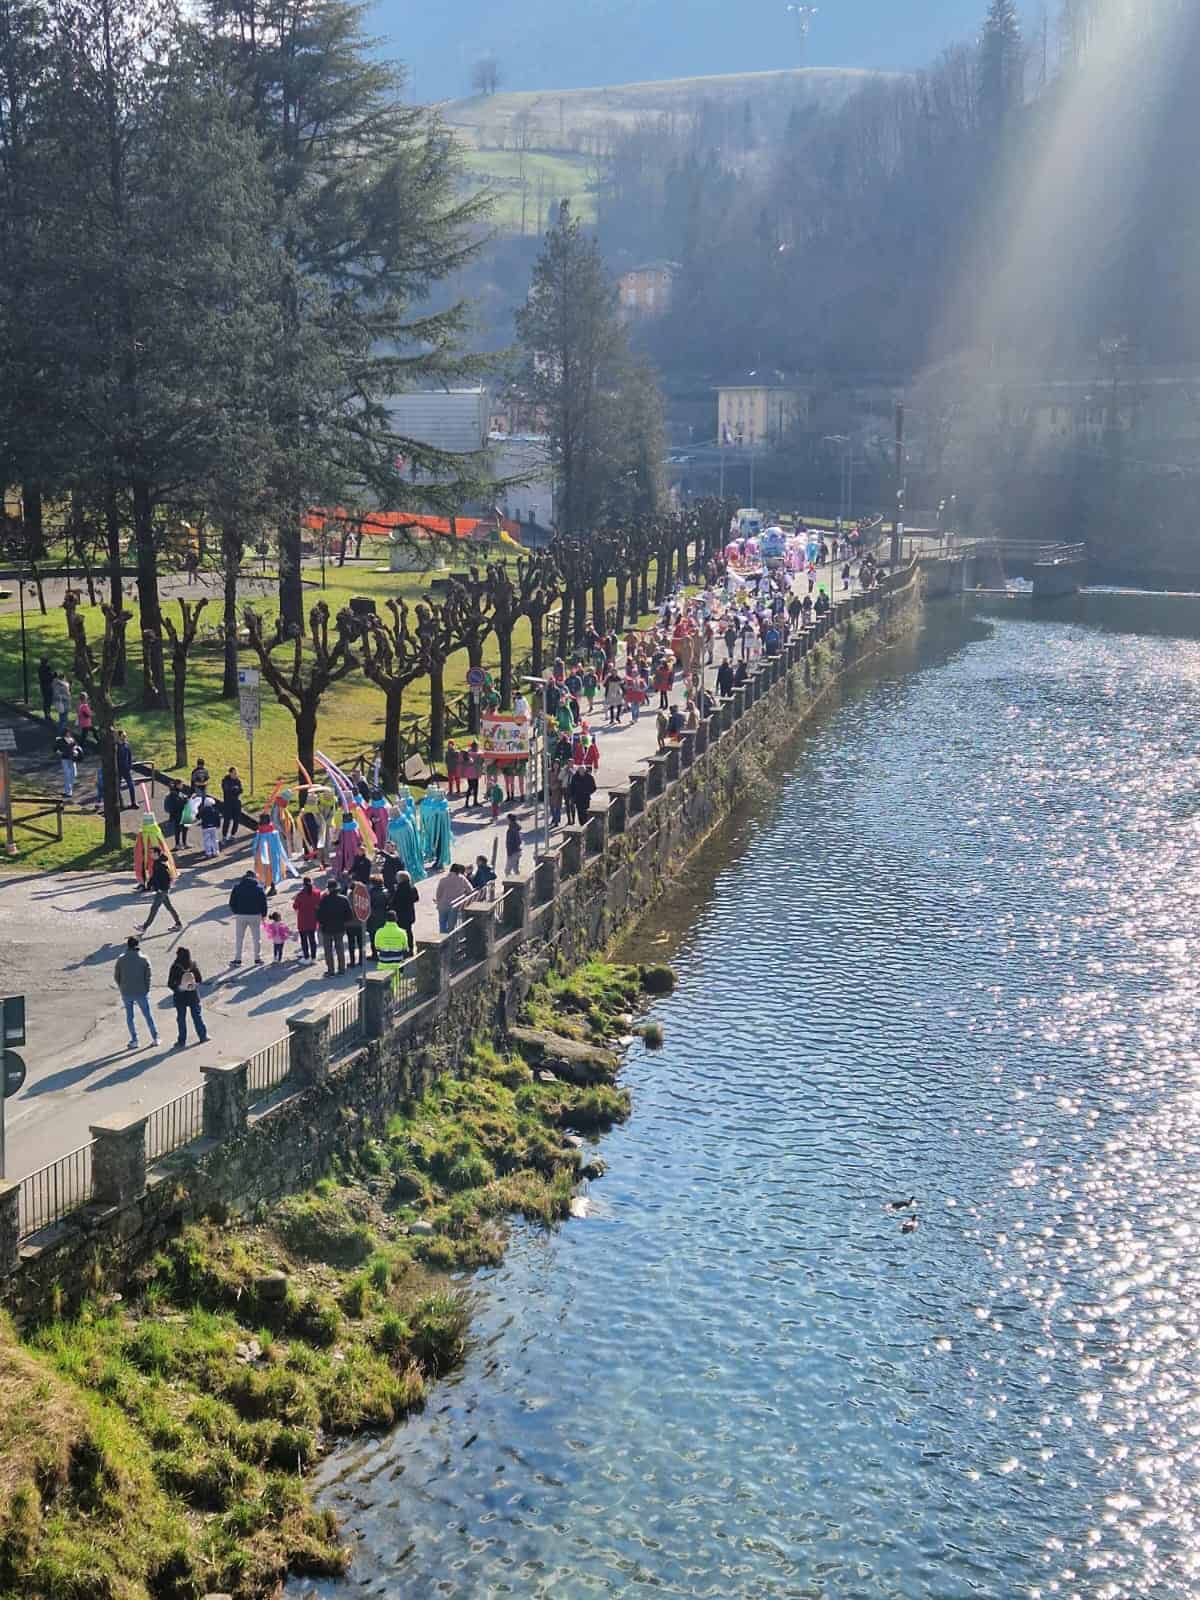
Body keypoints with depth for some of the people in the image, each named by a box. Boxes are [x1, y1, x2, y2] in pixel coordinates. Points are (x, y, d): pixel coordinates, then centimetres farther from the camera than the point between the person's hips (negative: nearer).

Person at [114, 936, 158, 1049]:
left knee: (130, 1017, 12)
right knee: (147, 1015, 12)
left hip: (126, 993, 0)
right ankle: (155, 1038, 16)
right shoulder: (143, 959, -7)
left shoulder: (121, 959, -5)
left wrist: (122, 988, 13)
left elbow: (116, 976, -1)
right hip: (141, 992, 0)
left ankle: (134, 1040, 12)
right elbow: (148, 977, -7)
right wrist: (146, 991, 4)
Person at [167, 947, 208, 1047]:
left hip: (180, 997, -2)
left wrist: (177, 988, -4)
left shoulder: (175, 967, -17)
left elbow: (170, 984, -13)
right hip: (193, 995, 2)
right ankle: (203, 1036, 24)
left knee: (181, 1019, 9)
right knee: (197, 1016, 16)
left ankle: (182, 1041, 14)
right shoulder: (193, 966, -8)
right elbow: (200, 980, -1)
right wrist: (194, 986, 6)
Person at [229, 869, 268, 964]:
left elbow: (232, 903, 2)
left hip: (240, 916, 0)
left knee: (239, 938, 8)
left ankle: (237, 960, 8)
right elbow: (264, 903, 0)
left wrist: (235, 912, 17)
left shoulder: (237, 887, 1)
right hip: (255, 916, 0)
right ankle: (257, 959, 14)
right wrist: (263, 915, 13)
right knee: (257, 938, 11)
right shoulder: (259, 888, 0)